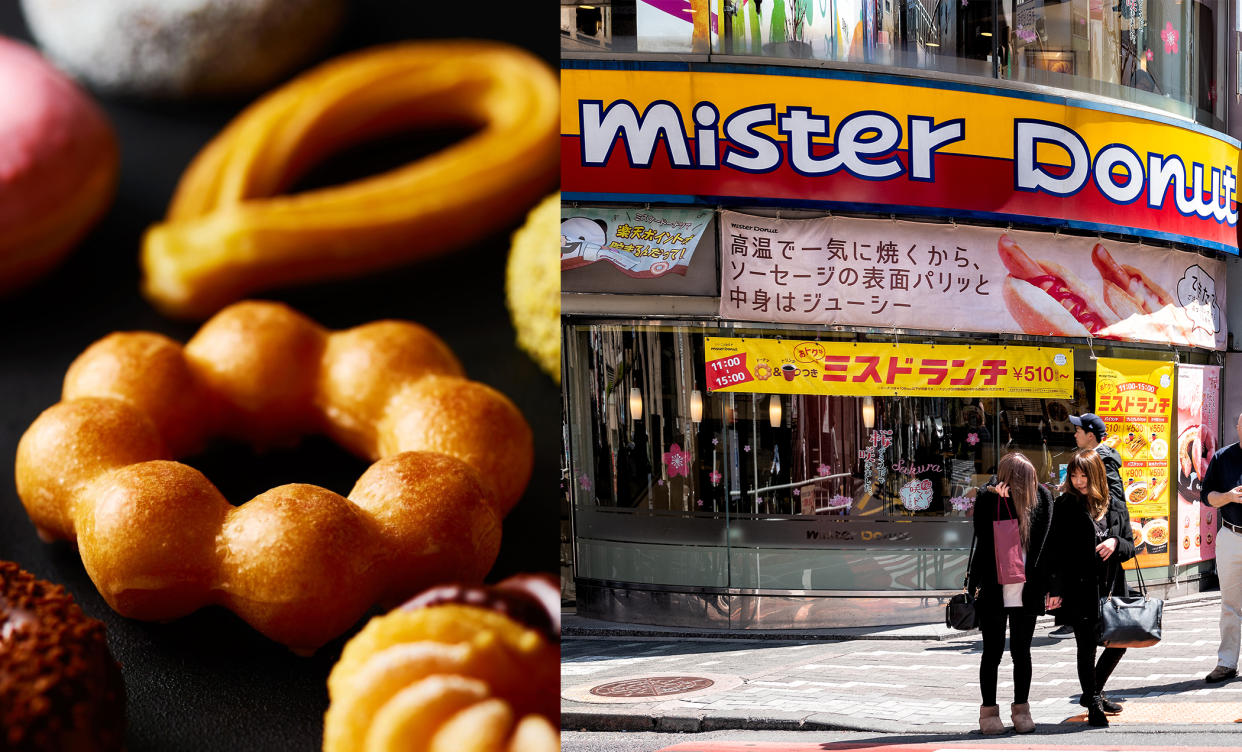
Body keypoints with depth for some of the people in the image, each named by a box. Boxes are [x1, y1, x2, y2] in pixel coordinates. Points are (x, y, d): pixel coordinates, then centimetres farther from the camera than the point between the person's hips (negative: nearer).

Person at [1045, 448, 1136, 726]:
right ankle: (1093, 705, 15)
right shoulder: (1064, 506, -3)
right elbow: (1054, 550, -6)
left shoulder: (1116, 507, 7)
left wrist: (1116, 543, -13)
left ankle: (1093, 692, 32)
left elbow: (1130, 548, 11)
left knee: (1119, 643, 9)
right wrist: (1055, 589, -13)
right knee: (1087, 647, -1)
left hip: (1111, 588, 4)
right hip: (1079, 590, -4)